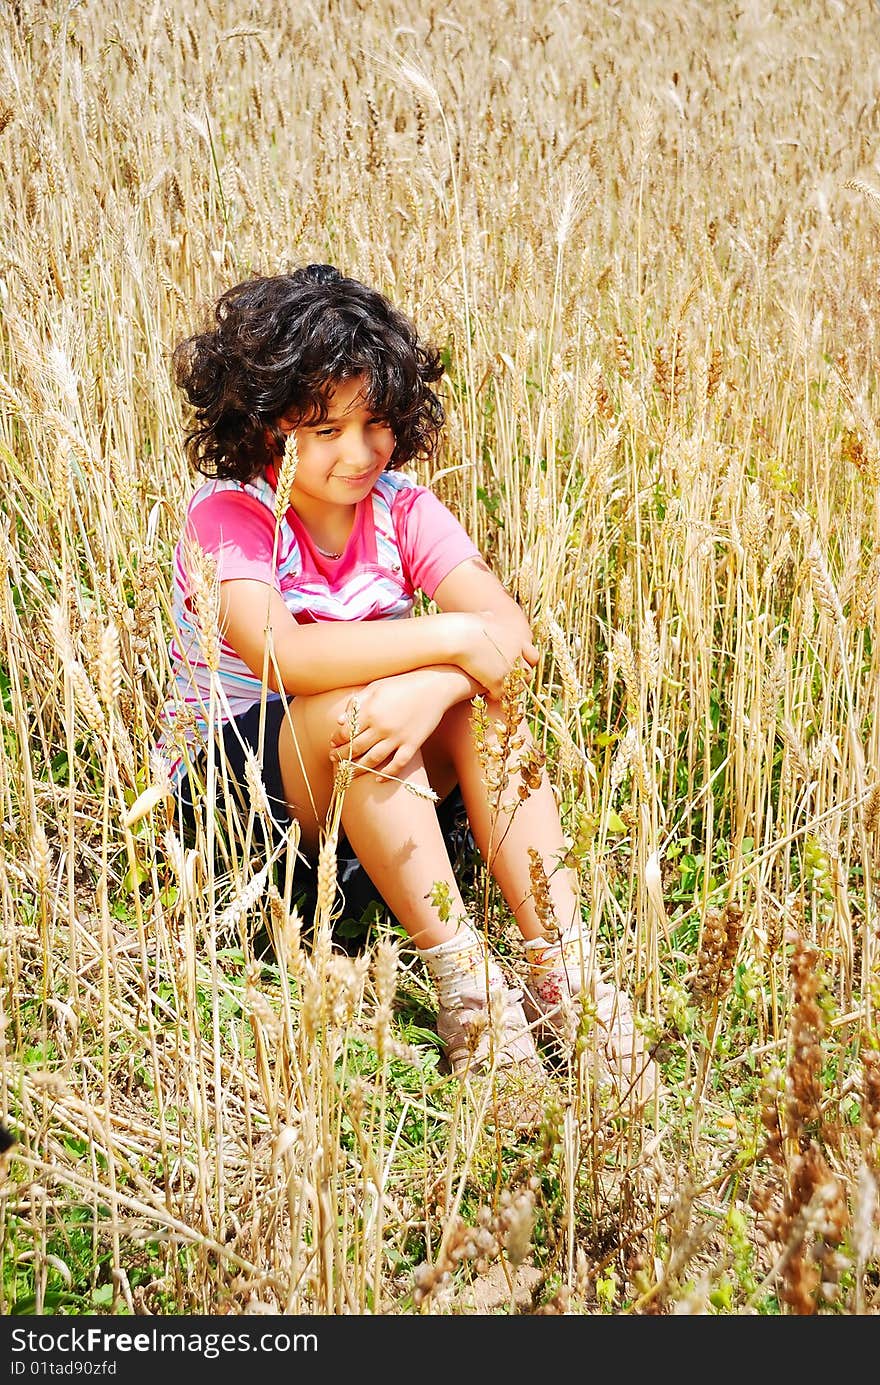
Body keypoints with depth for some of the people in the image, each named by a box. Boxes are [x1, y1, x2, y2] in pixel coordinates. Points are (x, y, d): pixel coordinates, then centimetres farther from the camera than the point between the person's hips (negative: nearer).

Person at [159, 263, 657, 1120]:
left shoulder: (400, 508, -5)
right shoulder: (227, 517, -19)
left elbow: (506, 625, -19)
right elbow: (280, 654, -38)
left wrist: (435, 688, -40)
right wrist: (448, 638, -37)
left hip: (371, 786, 4)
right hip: (230, 776, -4)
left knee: (478, 695, -26)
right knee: (356, 708, -36)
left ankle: (559, 967, -27)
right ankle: (464, 988, -32)